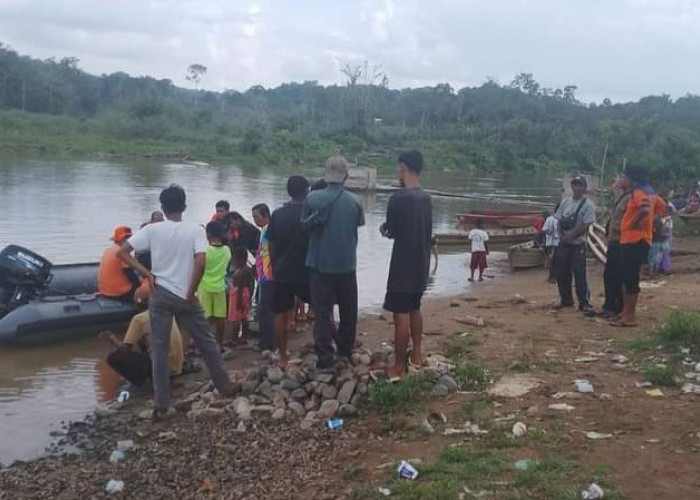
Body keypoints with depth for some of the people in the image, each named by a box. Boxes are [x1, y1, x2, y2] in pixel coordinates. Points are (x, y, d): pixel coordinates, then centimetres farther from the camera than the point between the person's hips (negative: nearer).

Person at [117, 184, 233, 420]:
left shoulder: (152, 230, -3)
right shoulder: (195, 230, -7)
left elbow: (122, 252, -5)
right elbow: (200, 262, -20)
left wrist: (148, 274, -3)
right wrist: (191, 292, -10)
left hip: (160, 295, 1)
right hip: (184, 297, -1)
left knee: (159, 350, 6)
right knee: (206, 342, 16)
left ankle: (162, 406, 7)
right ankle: (225, 387, 28)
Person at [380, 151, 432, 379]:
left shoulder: (398, 198, -18)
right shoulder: (426, 198, 7)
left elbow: (393, 231, -12)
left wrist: (384, 229, 10)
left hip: (403, 265, -8)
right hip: (421, 263, 8)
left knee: (401, 315, -2)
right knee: (414, 309, 20)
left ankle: (399, 366, 3)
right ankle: (416, 356, 28)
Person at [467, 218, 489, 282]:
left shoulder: (471, 232, -5)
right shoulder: (484, 233, -11)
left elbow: (470, 241, 1)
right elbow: (486, 243, -6)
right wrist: (487, 251, 6)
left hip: (474, 250, 2)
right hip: (482, 250, -2)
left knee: (473, 265, 10)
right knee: (482, 265, 10)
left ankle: (472, 277, 4)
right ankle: (480, 277, 13)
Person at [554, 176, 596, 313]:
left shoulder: (588, 205, -9)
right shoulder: (565, 202, 9)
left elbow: (585, 226, -13)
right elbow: (559, 221, 10)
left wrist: (570, 236, -15)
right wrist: (561, 235, -6)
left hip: (578, 244, -6)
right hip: (563, 243, 6)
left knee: (579, 274, -9)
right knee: (561, 272, 10)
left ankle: (584, 303, -4)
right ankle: (565, 300, 23)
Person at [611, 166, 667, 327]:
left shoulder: (638, 192, -14)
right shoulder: (648, 193, 16)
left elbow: (645, 209, -33)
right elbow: (662, 207, 28)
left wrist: (635, 222, -19)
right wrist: (650, 221, 22)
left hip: (635, 241, -10)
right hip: (632, 241, 10)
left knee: (630, 279, -6)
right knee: (627, 278, 15)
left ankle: (630, 316, -3)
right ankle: (626, 312, 22)